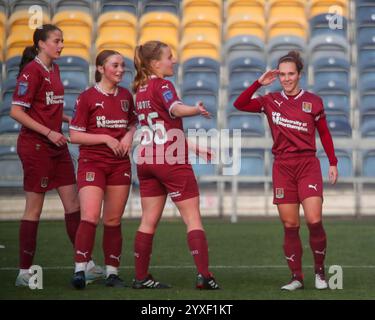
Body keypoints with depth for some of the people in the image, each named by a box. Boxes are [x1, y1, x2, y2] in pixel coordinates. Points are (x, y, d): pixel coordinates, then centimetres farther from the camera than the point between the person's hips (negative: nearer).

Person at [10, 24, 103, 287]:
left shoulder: (54, 69, 13)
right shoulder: (32, 71, -12)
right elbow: (16, 112, -16)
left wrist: (69, 120, 8)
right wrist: (49, 132, -18)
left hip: (56, 146, 8)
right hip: (35, 146, -8)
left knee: (72, 201, 7)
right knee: (35, 207, -3)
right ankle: (25, 272, 4)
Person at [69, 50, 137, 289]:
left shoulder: (126, 95, 10)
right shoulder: (88, 97, -4)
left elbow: (133, 123, 25)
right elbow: (75, 135, -6)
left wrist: (129, 136, 3)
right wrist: (106, 138, -14)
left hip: (120, 163, 5)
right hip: (92, 162, -5)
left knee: (113, 220, 7)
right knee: (90, 217, -18)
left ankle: (112, 272, 12)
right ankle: (80, 270, -18)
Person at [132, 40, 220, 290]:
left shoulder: (141, 89, 15)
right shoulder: (162, 85, -10)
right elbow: (175, 109, -32)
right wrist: (197, 110, -50)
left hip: (146, 159, 8)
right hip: (171, 160, -8)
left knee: (149, 220, 9)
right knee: (193, 218, -3)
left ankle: (141, 277, 8)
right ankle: (204, 275, -9)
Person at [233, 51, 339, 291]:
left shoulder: (313, 101, 3)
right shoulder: (271, 102, 7)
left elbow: (324, 134, 10)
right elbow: (240, 104, 2)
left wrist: (333, 163, 8)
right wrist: (259, 83, -5)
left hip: (308, 165, -2)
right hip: (282, 167, 2)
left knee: (314, 221, -13)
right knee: (290, 225, 0)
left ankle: (320, 271, 6)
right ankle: (297, 277, 6)